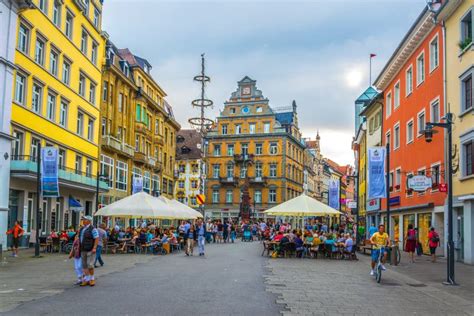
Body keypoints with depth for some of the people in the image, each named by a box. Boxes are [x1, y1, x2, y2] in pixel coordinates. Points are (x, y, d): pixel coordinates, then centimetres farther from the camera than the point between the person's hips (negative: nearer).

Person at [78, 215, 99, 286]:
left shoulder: (92, 229, -9)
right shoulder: (82, 229, 14)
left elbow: (97, 239, -13)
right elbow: (80, 239, 21)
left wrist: (94, 248, -20)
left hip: (90, 250, -7)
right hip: (83, 250, 7)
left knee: (90, 265, -10)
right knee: (84, 265, 6)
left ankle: (92, 279, 5)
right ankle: (86, 279, 13)